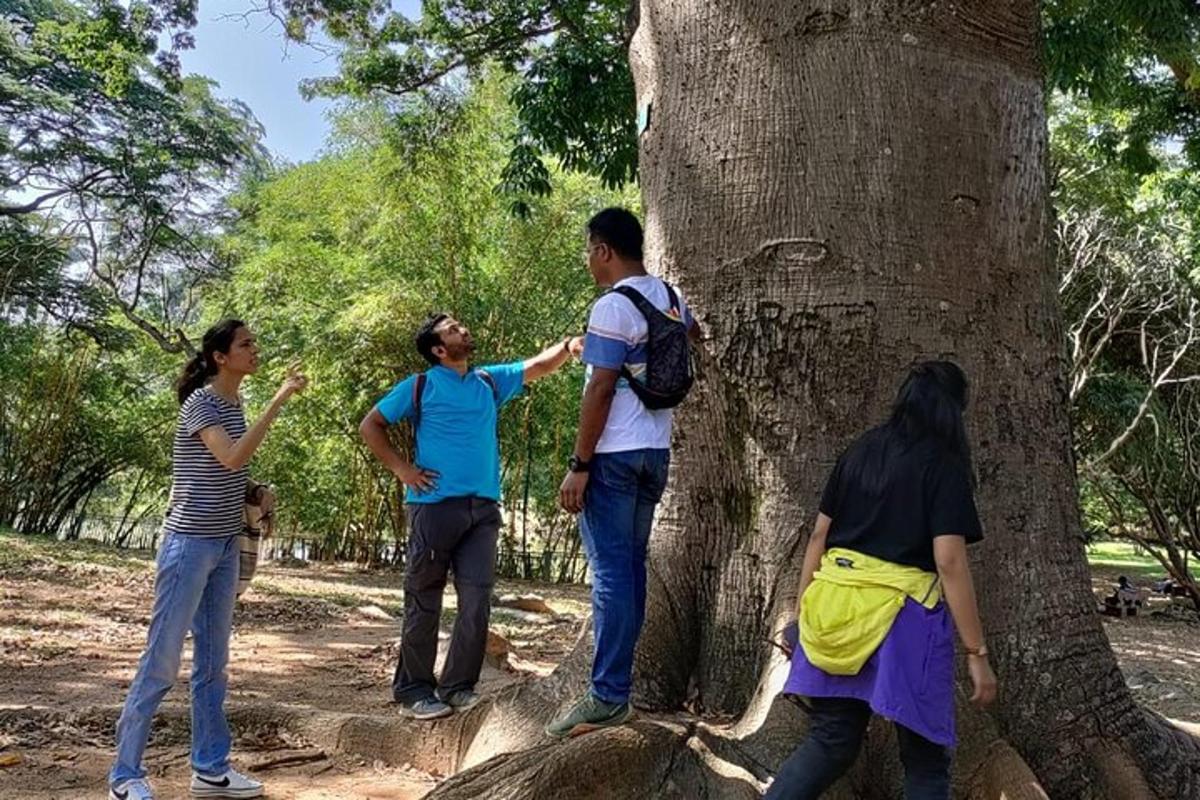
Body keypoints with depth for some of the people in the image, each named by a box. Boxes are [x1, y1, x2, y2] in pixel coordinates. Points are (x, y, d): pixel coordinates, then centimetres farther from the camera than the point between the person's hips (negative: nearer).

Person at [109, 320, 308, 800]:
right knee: (162, 659, -2)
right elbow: (232, 457, -28)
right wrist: (280, 400, -27)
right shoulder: (199, 403, -12)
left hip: (225, 545, 8)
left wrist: (253, 495, 5)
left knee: (213, 660, 10)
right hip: (189, 544, -8)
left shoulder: (234, 404, 12)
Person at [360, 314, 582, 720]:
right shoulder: (419, 386, 4)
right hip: (435, 505, -4)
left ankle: (458, 686, 14)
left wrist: (569, 345, -8)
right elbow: (370, 425, 8)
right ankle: (413, 689, 13)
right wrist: (401, 469, -2)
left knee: (477, 602, 1)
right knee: (424, 603, 2)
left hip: (483, 508, 4)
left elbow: (539, 365, 12)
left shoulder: (490, 381, 17)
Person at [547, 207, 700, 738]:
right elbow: (696, 338, 32)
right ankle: (617, 679, 21)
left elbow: (600, 391, -17)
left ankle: (609, 697, -5)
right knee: (631, 566, 13)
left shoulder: (613, 307, -14)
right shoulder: (669, 297, 10)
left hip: (615, 455, -8)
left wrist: (579, 466, -15)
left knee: (611, 571, -7)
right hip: (656, 452, 8)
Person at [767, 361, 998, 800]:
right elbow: (949, 562, -13)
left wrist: (804, 613, 16)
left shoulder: (858, 451, 10)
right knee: (925, 760, 11)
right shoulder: (944, 463, -6)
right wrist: (977, 652, -9)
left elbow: (818, 537, 10)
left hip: (834, 612, 5)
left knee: (830, 740, 16)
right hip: (902, 616, -5)